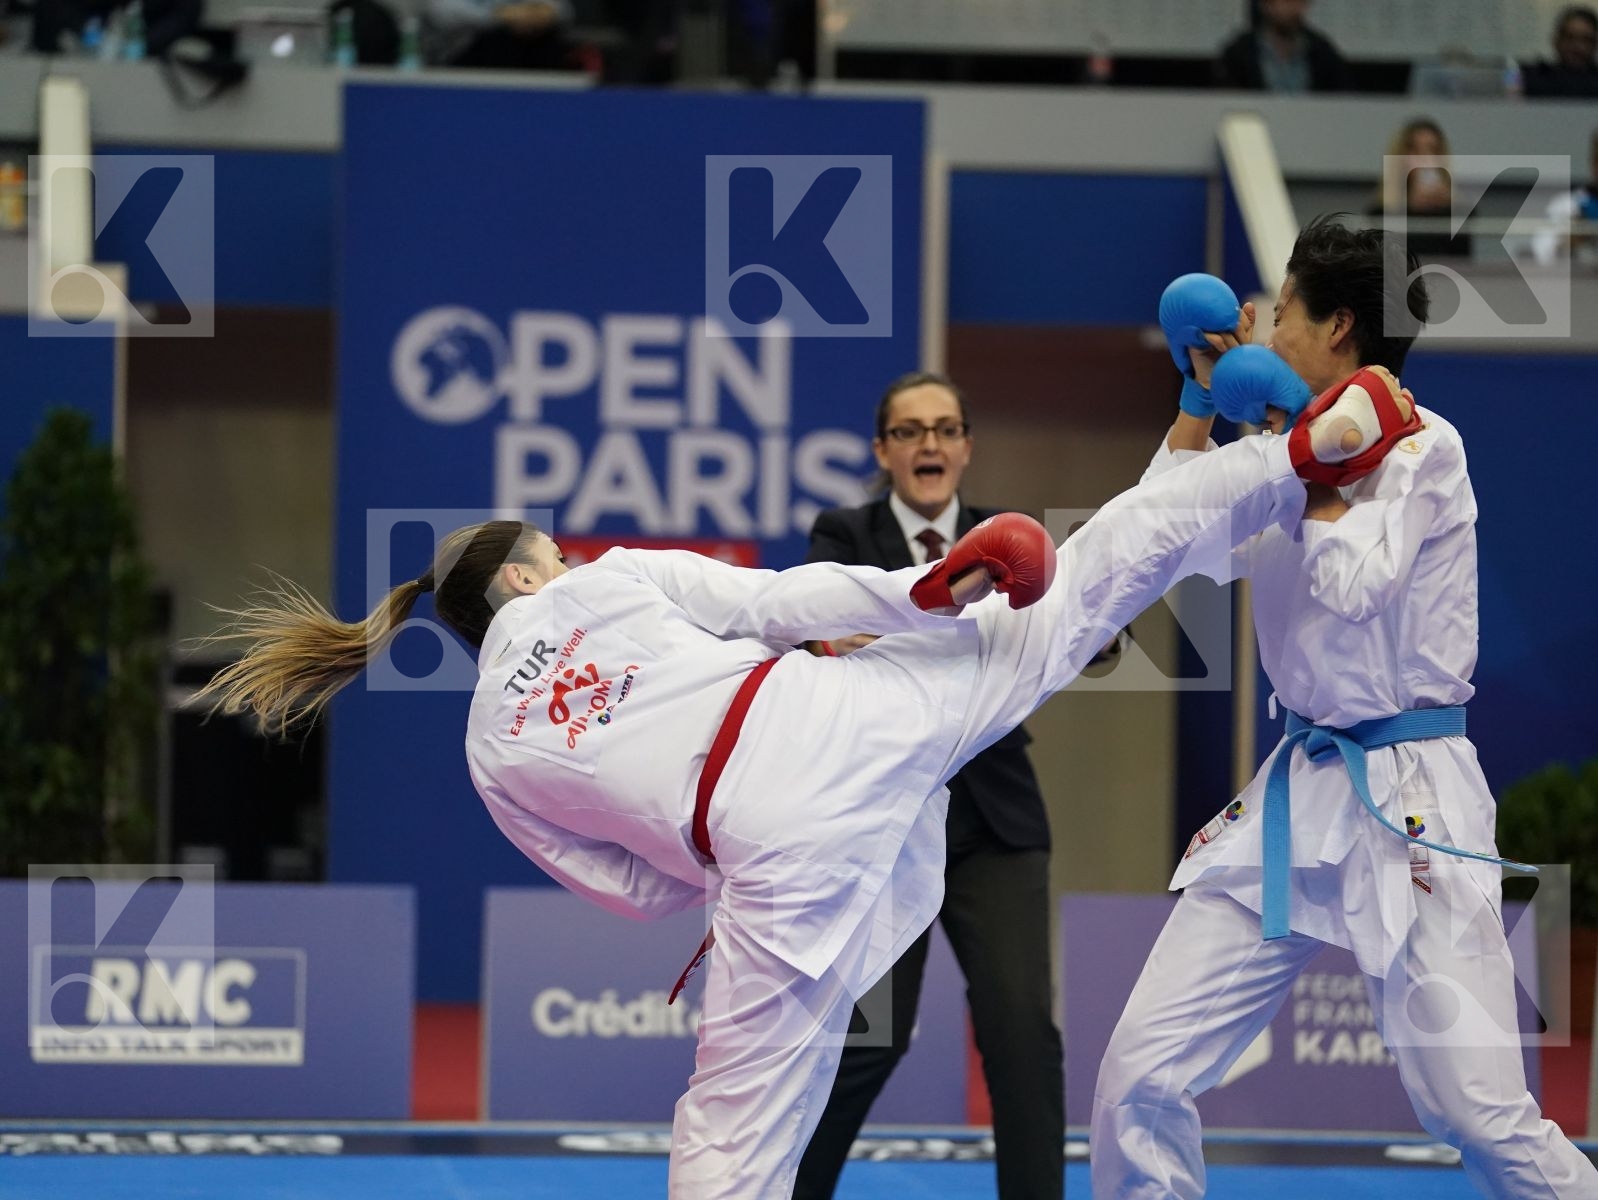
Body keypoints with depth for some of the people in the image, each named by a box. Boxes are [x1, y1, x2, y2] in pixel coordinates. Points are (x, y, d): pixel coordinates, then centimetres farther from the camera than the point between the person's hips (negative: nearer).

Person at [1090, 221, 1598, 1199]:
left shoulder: (1421, 445, -9)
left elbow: (1354, 583, -21)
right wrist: (1203, 402, 8)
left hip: (1411, 803, -7)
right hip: (1298, 794, 7)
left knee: (1479, 1112, -12)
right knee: (1141, 1078, -3)